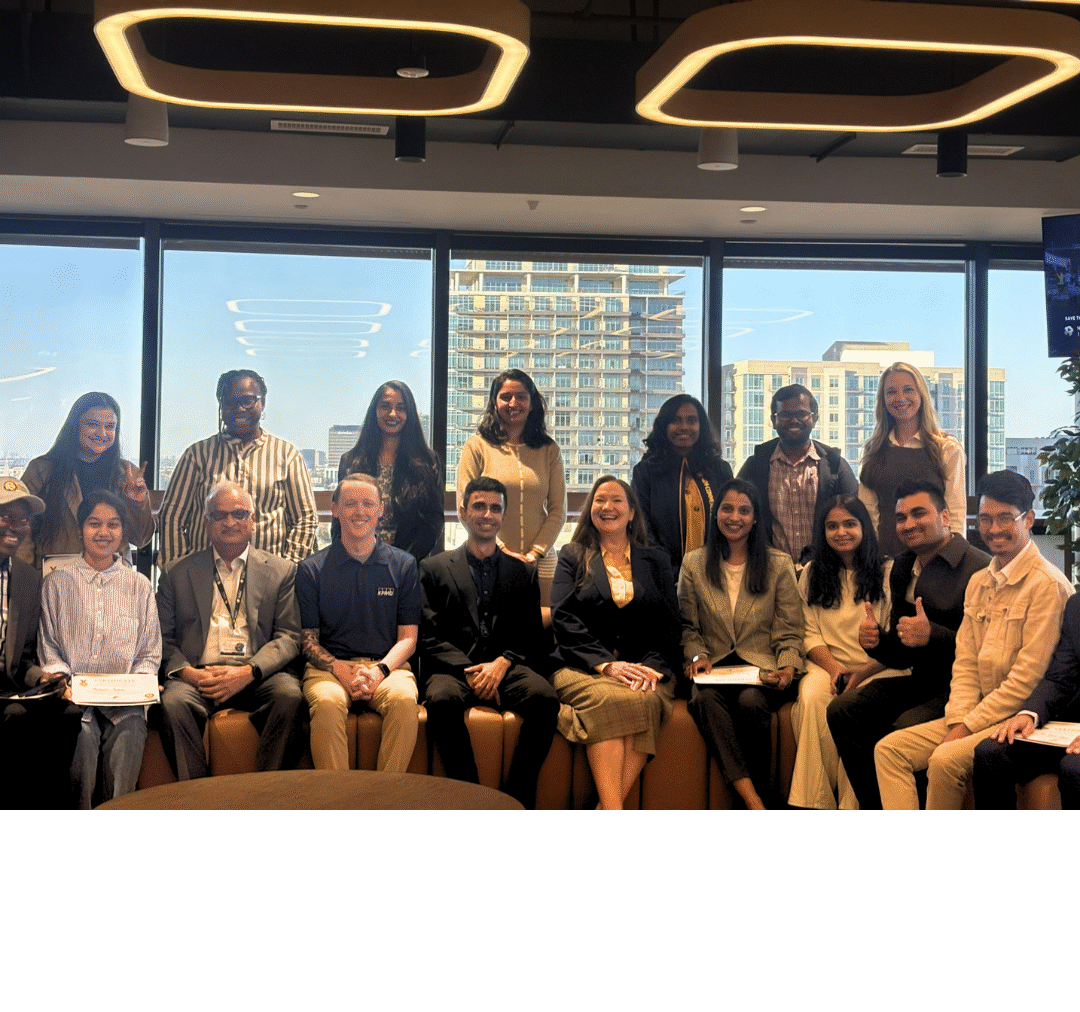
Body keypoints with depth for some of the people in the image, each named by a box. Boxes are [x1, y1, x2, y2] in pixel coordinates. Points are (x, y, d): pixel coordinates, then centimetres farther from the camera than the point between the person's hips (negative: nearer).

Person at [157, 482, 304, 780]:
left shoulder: (281, 571, 14)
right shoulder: (177, 574, 17)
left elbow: (289, 637, 5)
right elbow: (163, 638, 11)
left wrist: (248, 672, -13)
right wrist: (186, 672, -11)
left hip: (257, 675, 0)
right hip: (197, 675, 0)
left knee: (289, 696, -32)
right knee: (174, 702, -32)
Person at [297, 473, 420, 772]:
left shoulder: (404, 565, 11)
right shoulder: (312, 569, 9)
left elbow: (408, 637, 8)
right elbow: (308, 640, 7)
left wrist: (379, 670, -12)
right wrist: (340, 669, -14)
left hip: (387, 666, 1)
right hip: (330, 666, 0)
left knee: (404, 699, -34)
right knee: (327, 702, -35)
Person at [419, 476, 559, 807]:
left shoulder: (523, 572, 21)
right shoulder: (433, 569, 15)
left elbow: (531, 636, 12)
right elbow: (429, 637, 5)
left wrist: (502, 663, -8)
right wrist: (468, 669, -11)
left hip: (507, 666, 2)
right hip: (454, 667, -1)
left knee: (545, 698, -31)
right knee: (442, 699, -37)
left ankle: (518, 798, -23)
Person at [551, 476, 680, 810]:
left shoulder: (656, 560, 21)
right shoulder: (573, 557, 17)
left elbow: (670, 623, 11)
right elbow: (564, 619, 2)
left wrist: (652, 665, -10)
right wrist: (606, 663, -14)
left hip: (645, 667, 1)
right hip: (584, 667, -1)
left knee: (644, 700, -34)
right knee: (608, 699, -35)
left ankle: (608, 804, -35)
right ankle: (613, 806, -41)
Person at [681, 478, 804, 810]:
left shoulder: (779, 565, 9)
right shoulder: (694, 564, 12)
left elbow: (789, 633, 7)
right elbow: (688, 627, 14)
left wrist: (788, 667, -11)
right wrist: (696, 655, -6)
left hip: (762, 668, -1)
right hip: (715, 668, 1)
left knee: (751, 701, -35)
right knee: (705, 698, -35)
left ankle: (759, 794, -22)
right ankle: (751, 798, -39)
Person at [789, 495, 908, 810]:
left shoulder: (888, 571, 4)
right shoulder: (812, 574, 14)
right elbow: (810, 634, 9)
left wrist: (863, 674, -15)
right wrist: (833, 668, -10)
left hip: (877, 668, -2)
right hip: (828, 663, 2)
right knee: (811, 700, -31)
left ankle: (849, 802, -23)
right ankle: (817, 801, -26)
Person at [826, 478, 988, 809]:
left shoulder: (979, 568, -15)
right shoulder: (902, 569, 12)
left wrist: (933, 635, -30)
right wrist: (876, 642, -5)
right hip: (921, 682, 8)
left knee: (905, 727, -31)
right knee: (842, 710, -9)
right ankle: (874, 806, 2)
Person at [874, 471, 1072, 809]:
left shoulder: (1047, 584, -12)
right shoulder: (979, 582, 15)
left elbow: (1028, 679, -16)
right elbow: (965, 663, 12)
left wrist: (968, 727, -14)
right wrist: (957, 721, -5)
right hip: (977, 715, 8)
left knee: (946, 760, -30)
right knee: (888, 749, -7)